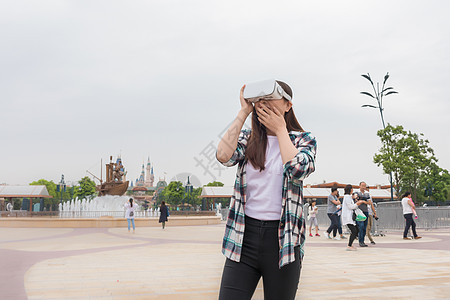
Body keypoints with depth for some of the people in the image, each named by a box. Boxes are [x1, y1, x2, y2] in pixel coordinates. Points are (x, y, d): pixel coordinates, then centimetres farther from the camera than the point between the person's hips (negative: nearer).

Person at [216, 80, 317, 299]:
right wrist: (243, 113, -6)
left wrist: (280, 130, -7)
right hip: (244, 235, 1)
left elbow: (298, 170, -18)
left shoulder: (303, 140, 4)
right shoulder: (247, 138, 10)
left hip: (282, 239, -1)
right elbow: (224, 156, -12)